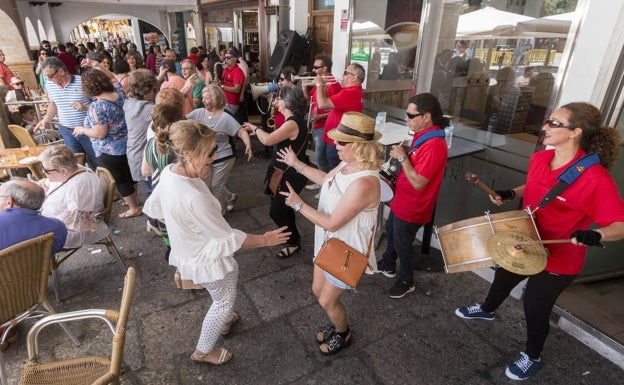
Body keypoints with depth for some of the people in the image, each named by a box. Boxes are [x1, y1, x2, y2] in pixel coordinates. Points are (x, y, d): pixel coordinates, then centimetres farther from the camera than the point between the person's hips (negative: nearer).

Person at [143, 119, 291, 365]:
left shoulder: (169, 173, -12)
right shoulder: (194, 198, -39)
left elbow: (152, 208, 6)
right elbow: (230, 239, -28)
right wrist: (265, 240, -15)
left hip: (190, 251, 8)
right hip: (207, 258, -8)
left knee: (232, 274, 32)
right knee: (225, 301, 19)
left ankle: (224, 320, 57)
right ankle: (204, 351, 42)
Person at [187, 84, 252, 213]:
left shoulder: (225, 118, -17)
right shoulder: (198, 113, -3)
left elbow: (242, 132, -20)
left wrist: (248, 146, -37)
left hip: (223, 158, -6)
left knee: (216, 187, 4)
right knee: (206, 186, 17)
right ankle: (229, 197, 41)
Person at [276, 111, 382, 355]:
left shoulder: (363, 183, -36)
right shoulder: (348, 164, -7)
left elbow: (332, 223, -30)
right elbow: (326, 179, 15)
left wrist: (298, 204, -21)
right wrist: (296, 164, 17)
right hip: (330, 243, 9)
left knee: (327, 301, 12)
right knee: (318, 290, 23)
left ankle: (343, 336, 44)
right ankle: (337, 325, 51)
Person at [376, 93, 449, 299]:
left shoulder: (434, 145, -30)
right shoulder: (423, 135, 0)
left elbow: (418, 182, -30)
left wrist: (402, 157, -25)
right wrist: (402, 154, 0)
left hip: (412, 207, -10)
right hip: (402, 200, 10)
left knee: (402, 244, 10)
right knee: (391, 231, 27)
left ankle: (406, 282, 35)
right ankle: (388, 266, 51)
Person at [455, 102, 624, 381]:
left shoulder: (595, 177, -28)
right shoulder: (539, 159, -8)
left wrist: (595, 235, -42)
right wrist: (511, 194, -4)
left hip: (559, 258, -6)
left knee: (535, 307, 11)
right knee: (504, 277, 28)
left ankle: (532, 357, 41)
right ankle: (487, 310, 61)